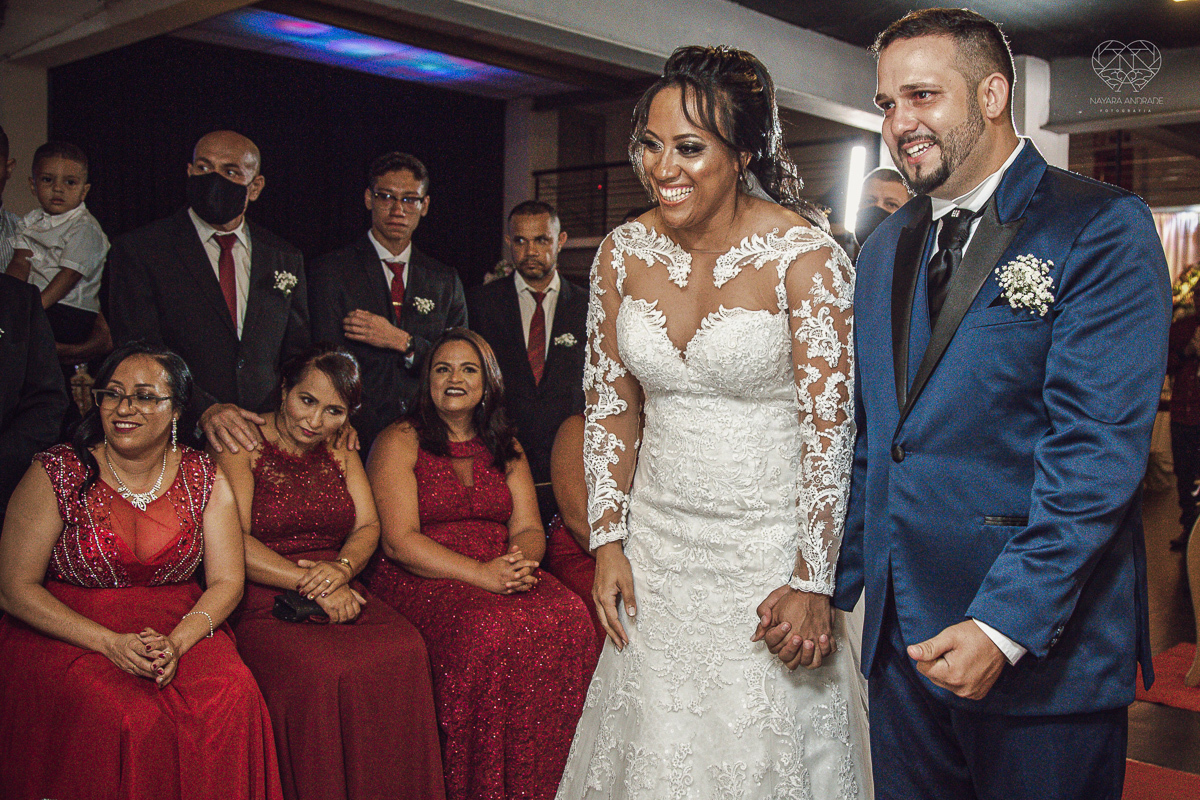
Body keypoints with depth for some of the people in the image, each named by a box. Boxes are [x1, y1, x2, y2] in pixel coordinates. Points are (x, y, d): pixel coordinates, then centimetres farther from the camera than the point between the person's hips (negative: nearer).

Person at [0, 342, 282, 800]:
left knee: (232, 696, -27)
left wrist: (177, 642, -19)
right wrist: (111, 643, -17)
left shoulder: (204, 479, 2)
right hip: (66, 632, -2)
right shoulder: (57, 474, -5)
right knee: (128, 716, -31)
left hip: (182, 628, 2)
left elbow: (226, 581, 2)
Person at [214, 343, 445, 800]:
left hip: (338, 593, 4)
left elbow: (368, 527, 10)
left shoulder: (340, 449, 17)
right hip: (260, 603, -4)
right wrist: (313, 585, -18)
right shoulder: (242, 445, -1)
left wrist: (341, 568, -13)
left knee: (404, 650, -24)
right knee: (317, 668, -33)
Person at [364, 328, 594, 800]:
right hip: (423, 581, -4)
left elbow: (529, 529, 10)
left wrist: (521, 560, -16)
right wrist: (482, 574, -20)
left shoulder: (506, 450, 19)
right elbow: (401, 540, -8)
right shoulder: (399, 442, 3)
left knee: (570, 618, -25)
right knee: (491, 630, -34)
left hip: (505, 574, 4)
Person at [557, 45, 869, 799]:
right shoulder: (624, 254, -2)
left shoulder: (807, 258, -15)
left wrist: (813, 583, -13)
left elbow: (829, 427, -14)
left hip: (769, 545, -4)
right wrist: (608, 541, 3)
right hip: (658, 543, 4)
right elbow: (610, 406, 5)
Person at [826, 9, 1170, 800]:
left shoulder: (1102, 228, -9)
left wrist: (1004, 628, -23)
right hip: (903, 637, 6)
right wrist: (833, 582, 10)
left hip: (1046, 651, -5)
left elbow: (1097, 450, -18)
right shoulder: (886, 248, 11)